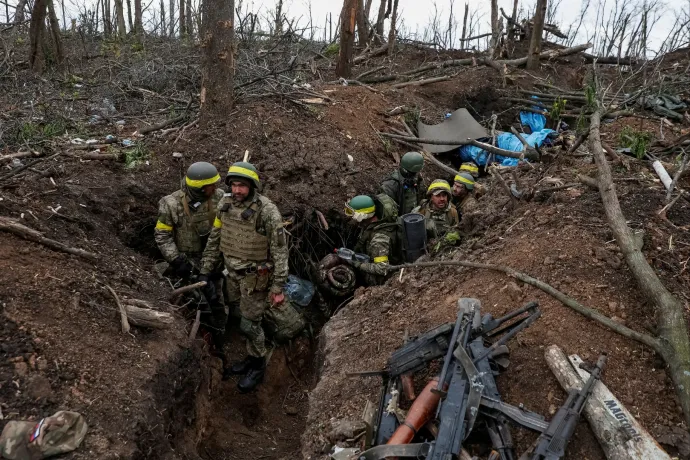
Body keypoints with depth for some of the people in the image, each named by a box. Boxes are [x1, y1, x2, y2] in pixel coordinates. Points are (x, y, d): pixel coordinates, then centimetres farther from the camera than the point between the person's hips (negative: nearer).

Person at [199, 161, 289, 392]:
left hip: (256, 277, -6)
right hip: (233, 273, 6)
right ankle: (251, 358, 39)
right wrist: (205, 271, 7)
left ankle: (258, 366, 26)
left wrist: (278, 287, -17)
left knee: (250, 324, 3)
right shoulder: (225, 205, -5)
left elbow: (280, 250, -18)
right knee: (241, 319, 18)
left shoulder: (267, 211, -23)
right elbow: (214, 240, 6)